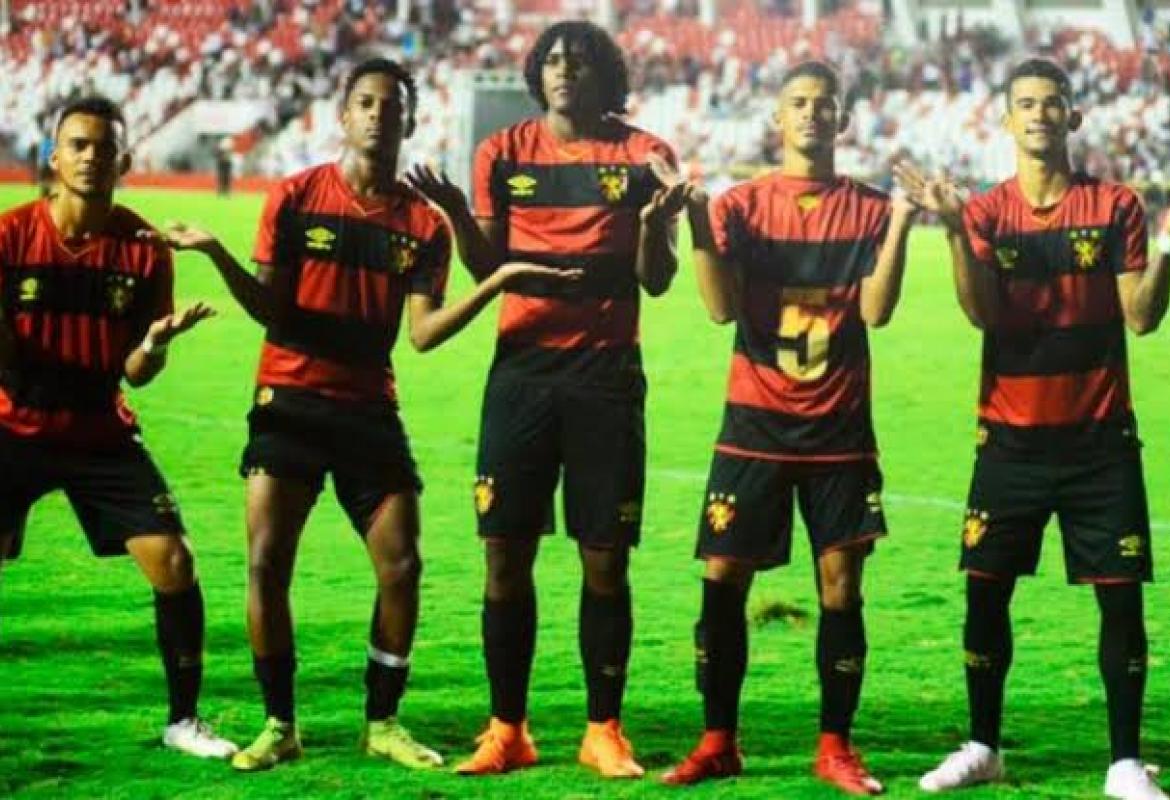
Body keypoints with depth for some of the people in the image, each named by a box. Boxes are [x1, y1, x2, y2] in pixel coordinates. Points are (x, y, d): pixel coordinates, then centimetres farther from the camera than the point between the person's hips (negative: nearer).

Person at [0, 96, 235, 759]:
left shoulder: (144, 249, -6)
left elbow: (135, 374, -3)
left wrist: (156, 342, -24)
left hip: (102, 432, 2)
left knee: (174, 563, -7)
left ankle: (185, 718, 8)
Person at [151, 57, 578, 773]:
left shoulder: (424, 223, 4)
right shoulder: (296, 197, 0)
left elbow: (423, 332, -5)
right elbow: (271, 309, -5)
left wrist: (498, 282, -15)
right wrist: (217, 253, -21)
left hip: (370, 406, 2)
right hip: (292, 400, -2)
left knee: (401, 567, -4)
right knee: (267, 563, -8)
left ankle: (383, 722, 12)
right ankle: (280, 726, 4)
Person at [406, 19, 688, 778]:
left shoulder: (641, 155, 1)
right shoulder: (506, 152, 5)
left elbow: (657, 280, 0)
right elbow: (487, 269, 5)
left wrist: (653, 221, -20)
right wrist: (458, 215, -13)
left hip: (606, 374, -1)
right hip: (522, 369, 1)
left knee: (606, 560, 0)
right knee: (506, 556, 0)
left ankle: (605, 730, 9)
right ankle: (508, 730, 9)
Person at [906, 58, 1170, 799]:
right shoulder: (986, 211, 2)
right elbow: (981, 311, -12)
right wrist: (952, 229, -24)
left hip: (1100, 437, -1)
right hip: (1012, 438, 1)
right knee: (986, 591, 3)